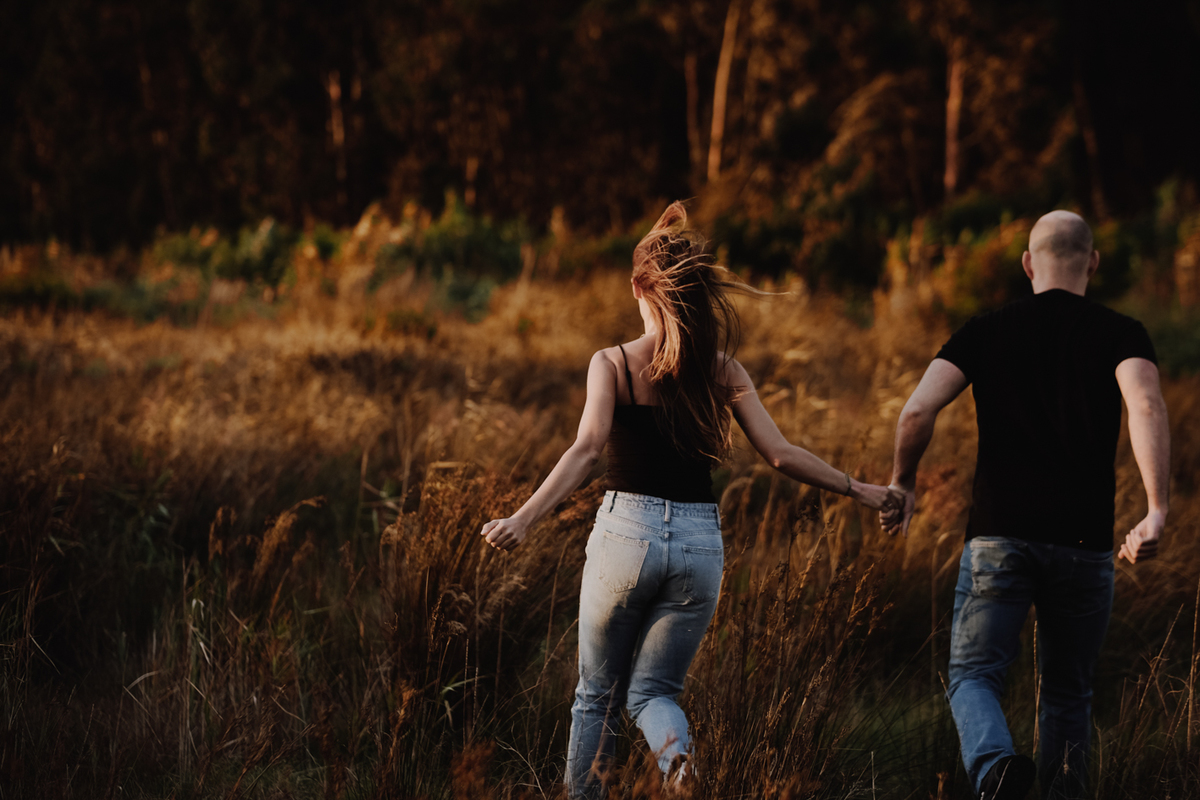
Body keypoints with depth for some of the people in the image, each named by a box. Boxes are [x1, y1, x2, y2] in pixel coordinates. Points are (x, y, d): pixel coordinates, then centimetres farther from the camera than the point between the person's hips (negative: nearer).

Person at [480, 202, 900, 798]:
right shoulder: (722, 370, 3)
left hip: (626, 531, -2)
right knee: (652, 689, 11)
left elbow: (587, 448, -18)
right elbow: (780, 455, 1)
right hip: (700, 541, 2)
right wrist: (857, 490, 12)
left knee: (597, 694, 15)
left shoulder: (612, 363, -4)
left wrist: (524, 519, -26)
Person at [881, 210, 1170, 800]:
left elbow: (918, 409, -3)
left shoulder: (986, 331, 8)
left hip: (999, 533, 0)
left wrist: (902, 482, 14)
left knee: (973, 674, 4)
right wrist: (1157, 509, -21)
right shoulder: (1120, 333, 5)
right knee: (1067, 691, 17)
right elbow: (1146, 404, -16)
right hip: (1083, 541, 1)